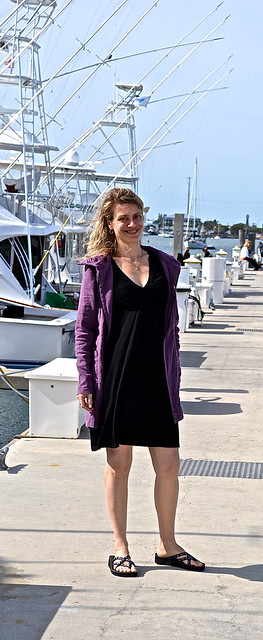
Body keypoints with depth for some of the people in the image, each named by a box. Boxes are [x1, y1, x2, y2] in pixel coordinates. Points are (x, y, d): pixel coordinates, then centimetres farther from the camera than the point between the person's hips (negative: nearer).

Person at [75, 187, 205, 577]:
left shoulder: (164, 265, 9)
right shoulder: (98, 269, 0)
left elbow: (171, 325, 13)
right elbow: (85, 328, 1)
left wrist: (174, 376, 10)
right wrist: (86, 380, -5)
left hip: (157, 378, 3)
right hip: (116, 376, -3)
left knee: (169, 466, 5)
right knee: (118, 465, 6)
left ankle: (167, 546, 22)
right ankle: (120, 548, 20)